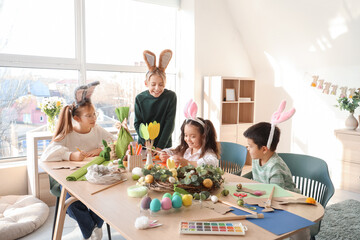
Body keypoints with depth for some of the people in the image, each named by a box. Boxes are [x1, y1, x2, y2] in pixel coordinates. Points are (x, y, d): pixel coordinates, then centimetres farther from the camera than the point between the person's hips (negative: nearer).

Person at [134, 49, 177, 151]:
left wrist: (160, 147, -15)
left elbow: (169, 124, -11)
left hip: (164, 146, -1)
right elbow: (137, 123, -3)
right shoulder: (140, 98, -5)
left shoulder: (171, 96, -9)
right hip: (143, 145, 1)